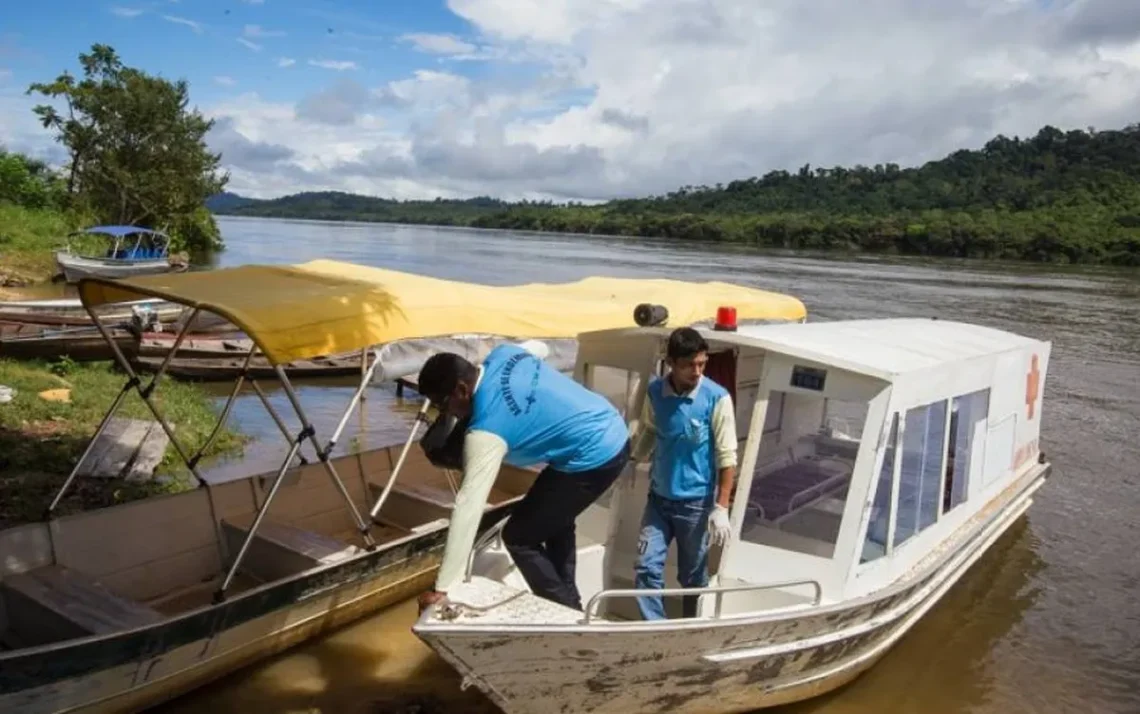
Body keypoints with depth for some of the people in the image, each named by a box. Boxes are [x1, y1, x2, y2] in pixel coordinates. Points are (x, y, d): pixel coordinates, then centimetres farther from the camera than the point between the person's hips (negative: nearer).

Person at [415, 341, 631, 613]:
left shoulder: (486, 430, -23)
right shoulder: (502, 354, -2)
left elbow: (468, 507, -25)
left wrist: (442, 588, -22)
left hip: (593, 458, -10)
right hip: (614, 433, 10)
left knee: (518, 537, 0)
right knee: (554, 520, 28)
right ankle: (569, 604, 38)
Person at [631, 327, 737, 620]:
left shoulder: (717, 398, -16)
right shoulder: (655, 392, -5)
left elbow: (727, 457, -14)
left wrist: (721, 508, -16)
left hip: (696, 502, -3)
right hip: (658, 497, 3)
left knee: (692, 576, 12)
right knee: (646, 568, 0)